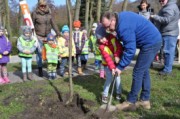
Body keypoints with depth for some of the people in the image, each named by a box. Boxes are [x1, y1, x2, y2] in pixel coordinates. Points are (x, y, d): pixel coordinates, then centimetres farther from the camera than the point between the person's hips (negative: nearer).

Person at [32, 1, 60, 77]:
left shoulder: (49, 14, 6)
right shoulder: (35, 14, -3)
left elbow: (53, 24, 12)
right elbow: (32, 25, 2)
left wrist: (57, 32, 3)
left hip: (48, 36, 3)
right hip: (38, 37, -3)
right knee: (39, 53, 1)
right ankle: (40, 70, 12)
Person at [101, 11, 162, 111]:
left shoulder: (124, 26, -25)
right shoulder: (121, 17, 5)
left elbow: (130, 50, -25)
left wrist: (120, 67, -18)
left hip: (150, 43, -11)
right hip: (154, 40, 11)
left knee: (138, 72, -5)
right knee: (144, 71, 15)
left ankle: (131, 102, 5)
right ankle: (145, 100, 23)